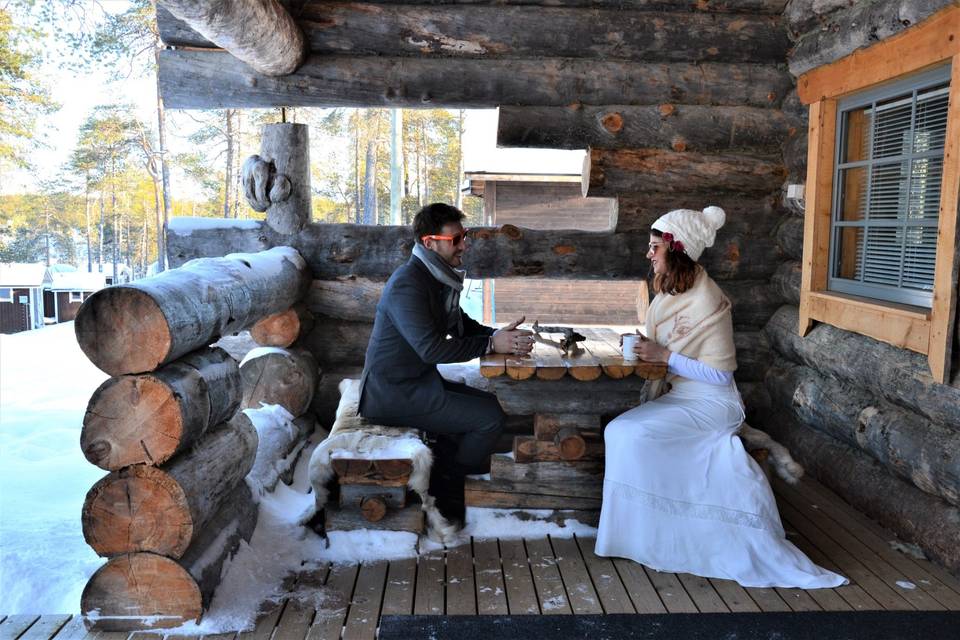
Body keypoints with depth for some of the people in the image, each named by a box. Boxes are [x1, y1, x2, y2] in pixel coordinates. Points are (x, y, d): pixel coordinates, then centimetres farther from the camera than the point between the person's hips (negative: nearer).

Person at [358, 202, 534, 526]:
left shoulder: (438, 277, 8)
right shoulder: (408, 284, -22)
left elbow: (462, 325, 15)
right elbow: (431, 348, -29)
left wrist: (499, 334, -3)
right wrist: (491, 345, -25)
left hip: (417, 381, 10)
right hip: (394, 393, -10)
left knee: (489, 403, 11)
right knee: (491, 417, -13)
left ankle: (438, 478, 16)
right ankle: (447, 491, 7)